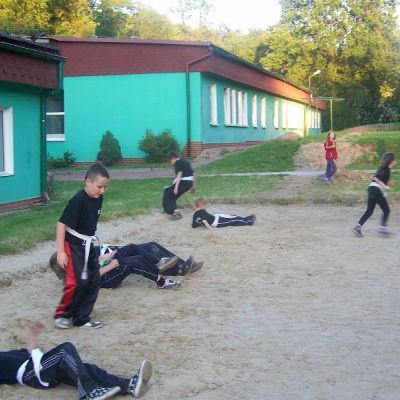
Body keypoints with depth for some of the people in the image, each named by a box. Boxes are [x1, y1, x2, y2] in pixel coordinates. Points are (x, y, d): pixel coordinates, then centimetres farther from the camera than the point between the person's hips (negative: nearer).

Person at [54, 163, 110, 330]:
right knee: (77, 282, -13)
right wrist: (60, 251, -23)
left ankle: (82, 318, 16)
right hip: (73, 245, -8)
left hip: (88, 245, 8)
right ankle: (61, 314, 7)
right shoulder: (78, 201, -23)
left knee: (94, 281, 7)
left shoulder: (98, 199, 0)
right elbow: (62, 224, -22)